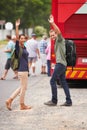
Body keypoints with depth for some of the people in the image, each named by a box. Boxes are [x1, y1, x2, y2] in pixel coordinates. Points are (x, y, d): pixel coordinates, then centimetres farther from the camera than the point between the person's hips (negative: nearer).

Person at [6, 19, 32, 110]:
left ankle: (10, 100, 14)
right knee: (23, 87, 0)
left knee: (22, 87, 14)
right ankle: (22, 105, 10)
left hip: (25, 69, 9)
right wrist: (17, 27, -32)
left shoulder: (24, 47, 13)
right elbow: (16, 37, -23)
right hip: (22, 70, -9)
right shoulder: (18, 47, -9)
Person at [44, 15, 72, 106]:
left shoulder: (60, 39, -5)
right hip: (61, 64, 10)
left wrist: (52, 23, -35)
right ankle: (68, 101, 7)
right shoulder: (56, 42, 22)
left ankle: (54, 101, -3)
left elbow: (59, 31, -25)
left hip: (60, 64, -10)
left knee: (53, 81, -7)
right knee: (63, 82, 8)